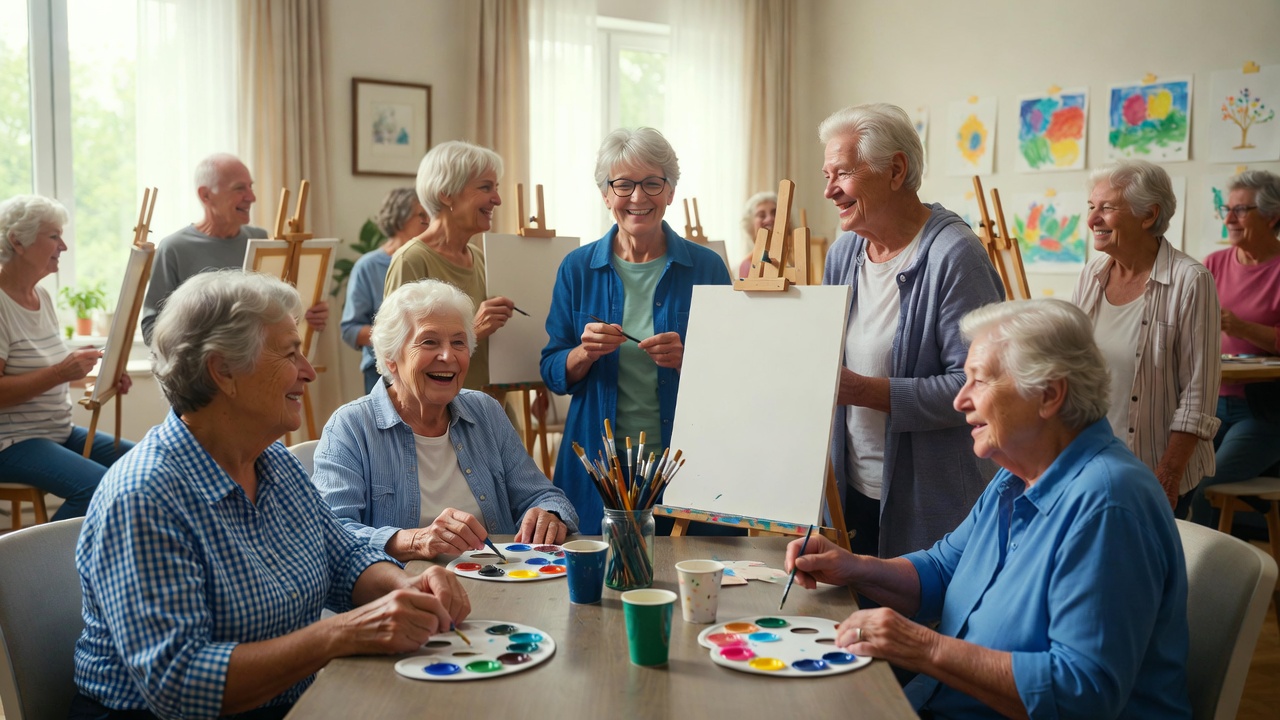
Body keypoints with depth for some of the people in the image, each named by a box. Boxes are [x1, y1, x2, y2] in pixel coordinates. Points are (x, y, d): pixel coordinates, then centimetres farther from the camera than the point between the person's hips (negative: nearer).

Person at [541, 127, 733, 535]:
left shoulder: (706, 267, 1)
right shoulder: (578, 269, 4)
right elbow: (553, 374, 5)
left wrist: (686, 360, -17)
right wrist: (585, 353, -15)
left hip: (688, 463, 0)